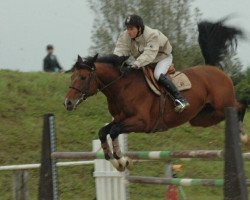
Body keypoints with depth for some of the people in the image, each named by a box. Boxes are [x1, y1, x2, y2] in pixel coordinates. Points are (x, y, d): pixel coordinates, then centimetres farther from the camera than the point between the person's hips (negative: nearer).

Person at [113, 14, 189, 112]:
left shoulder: (153, 35, -33)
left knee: (158, 74, -32)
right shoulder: (124, 37, -16)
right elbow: (120, 51, -25)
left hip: (162, 57, -7)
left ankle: (180, 99, -31)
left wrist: (137, 64, -59)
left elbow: (149, 54, -44)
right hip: (142, 59, 7)